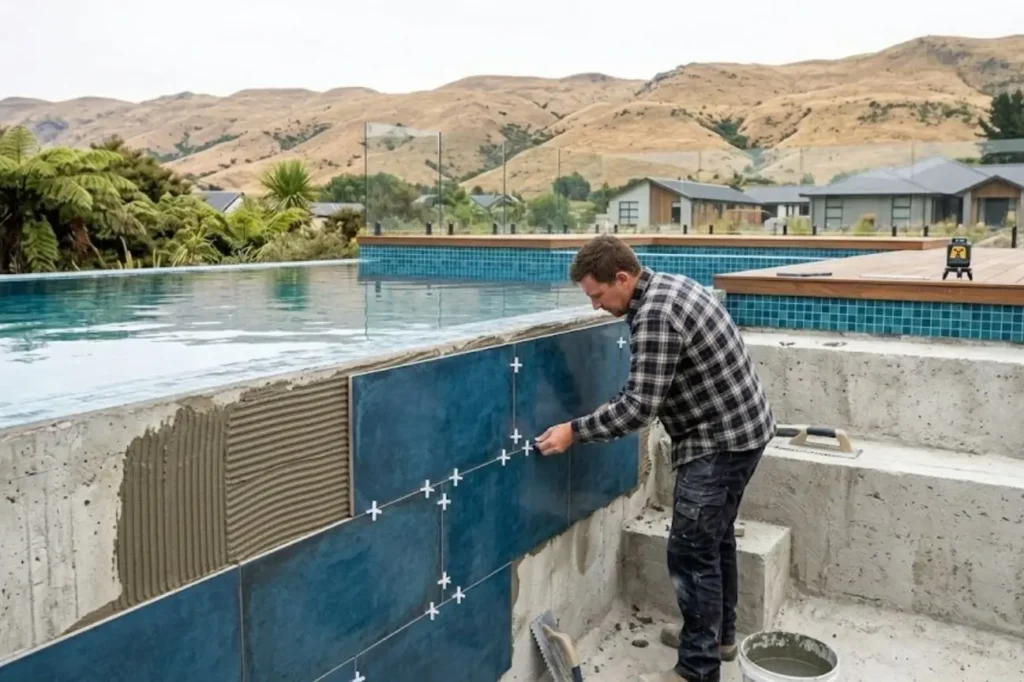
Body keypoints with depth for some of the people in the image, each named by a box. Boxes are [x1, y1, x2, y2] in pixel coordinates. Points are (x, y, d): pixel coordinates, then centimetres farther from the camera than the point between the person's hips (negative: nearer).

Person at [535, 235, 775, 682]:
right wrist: (616, 409, 15)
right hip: (740, 427, 11)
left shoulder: (654, 315, -24)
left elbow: (641, 406, -25)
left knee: (691, 551, -4)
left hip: (719, 441, -11)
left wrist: (576, 431, -19)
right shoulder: (670, 287, 8)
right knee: (715, 536, 22)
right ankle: (719, 633, 37)